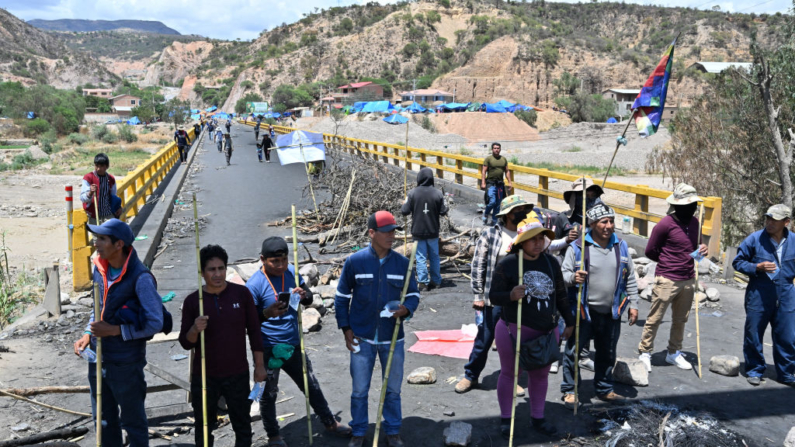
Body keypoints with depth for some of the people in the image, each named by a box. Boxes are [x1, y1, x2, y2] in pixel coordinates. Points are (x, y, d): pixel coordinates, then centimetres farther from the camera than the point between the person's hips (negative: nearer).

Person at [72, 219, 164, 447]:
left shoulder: (140, 278, -22)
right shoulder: (99, 269, 1)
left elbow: (155, 323, -21)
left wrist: (114, 330, -20)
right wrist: (88, 335, 2)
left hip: (126, 363, -7)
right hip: (98, 358, 7)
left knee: (133, 421, 12)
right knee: (104, 420, 22)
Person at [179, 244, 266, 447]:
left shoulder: (241, 293, -6)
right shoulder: (192, 301, -6)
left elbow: (254, 331, 1)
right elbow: (185, 343, -2)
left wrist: (259, 365, 1)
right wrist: (194, 329, -23)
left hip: (238, 375, 0)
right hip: (204, 377, 0)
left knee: (242, 425, 12)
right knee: (203, 427, 12)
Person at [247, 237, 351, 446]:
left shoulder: (291, 271, -2)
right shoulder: (254, 284, -18)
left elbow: (309, 299, 6)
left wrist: (304, 295, -18)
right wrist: (268, 313, -37)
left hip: (293, 345, 5)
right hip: (268, 349, -5)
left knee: (312, 386, 18)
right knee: (268, 394, 11)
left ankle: (330, 423, 36)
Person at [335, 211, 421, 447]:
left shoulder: (402, 263, -3)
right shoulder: (354, 262, -8)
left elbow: (413, 294, 5)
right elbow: (342, 298, 1)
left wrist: (406, 309, -17)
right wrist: (346, 328, -2)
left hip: (393, 338, 1)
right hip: (362, 339, -1)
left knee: (393, 390, 14)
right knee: (359, 390, 10)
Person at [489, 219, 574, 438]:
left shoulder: (551, 262, 2)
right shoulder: (507, 264, -12)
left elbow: (560, 295, 12)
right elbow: (494, 296, -10)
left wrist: (569, 322, 16)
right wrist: (511, 295, -31)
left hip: (547, 330, 5)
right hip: (513, 330, -4)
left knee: (540, 374, 16)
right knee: (509, 373, 9)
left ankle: (537, 418, 32)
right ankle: (505, 418, 25)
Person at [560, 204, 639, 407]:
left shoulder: (621, 246, 5)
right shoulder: (577, 247, -9)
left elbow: (630, 278, 11)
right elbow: (563, 274, -4)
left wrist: (633, 305, 8)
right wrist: (573, 278, -27)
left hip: (611, 312, 4)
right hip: (583, 311, -4)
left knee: (607, 354, 17)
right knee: (573, 351, 2)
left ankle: (604, 389, 34)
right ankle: (569, 390, 17)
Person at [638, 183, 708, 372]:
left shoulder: (694, 222, 8)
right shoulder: (665, 224, -13)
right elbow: (650, 251, -5)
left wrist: (701, 250, 0)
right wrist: (668, 263, 3)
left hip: (688, 280, 7)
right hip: (667, 280, -7)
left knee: (680, 319, 16)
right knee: (655, 318, 0)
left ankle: (674, 353, 30)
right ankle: (645, 353, 13)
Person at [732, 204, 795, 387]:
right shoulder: (754, 239, -9)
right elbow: (738, 262, -2)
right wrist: (758, 267, -16)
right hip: (758, 296, -2)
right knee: (753, 336, 8)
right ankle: (755, 371, 26)